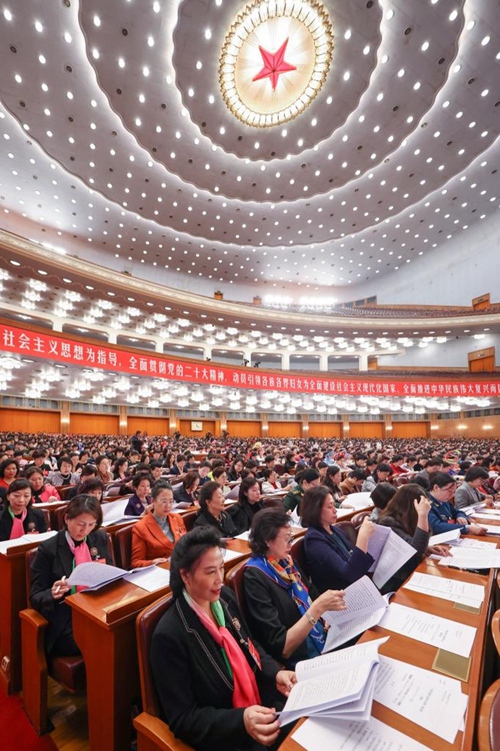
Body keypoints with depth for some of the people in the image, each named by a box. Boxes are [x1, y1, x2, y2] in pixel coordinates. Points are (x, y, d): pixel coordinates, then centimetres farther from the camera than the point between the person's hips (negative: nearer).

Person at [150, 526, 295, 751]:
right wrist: (241, 720, -27)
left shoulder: (224, 598, -3)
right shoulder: (169, 635, -23)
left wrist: (275, 674, -8)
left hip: (263, 708, 6)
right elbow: (181, 719, -17)